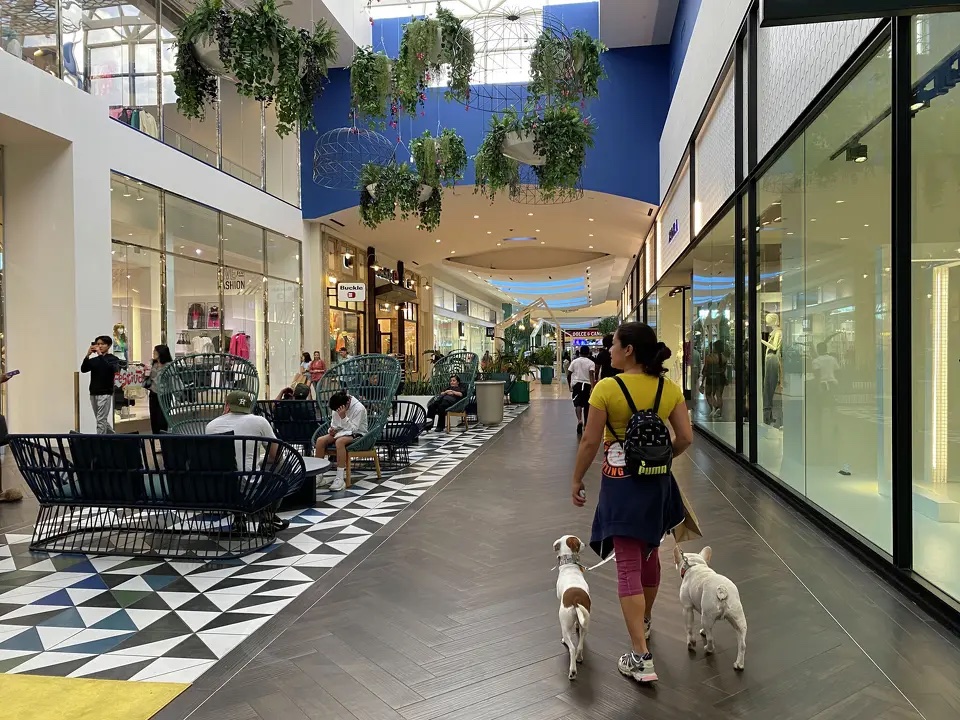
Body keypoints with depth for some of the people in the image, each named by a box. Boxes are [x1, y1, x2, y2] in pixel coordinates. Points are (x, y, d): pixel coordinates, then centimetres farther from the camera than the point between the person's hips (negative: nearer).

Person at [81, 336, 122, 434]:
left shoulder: (113, 359, -1)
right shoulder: (93, 360, 11)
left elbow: (112, 368, -21)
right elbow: (83, 369, -4)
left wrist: (100, 355, -21)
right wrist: (88, 355, -15)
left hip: (105, 394, -5)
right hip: (93, 393, 5)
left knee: (101, 421, -9)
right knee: (103, 421, 13)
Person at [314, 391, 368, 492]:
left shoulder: (359, 408, -22)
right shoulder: (337, 408, -2)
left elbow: (353, 429, -24)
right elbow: (334, 424, 12)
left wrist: (343, 417, -35)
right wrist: (333, 430, -10)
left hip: (357, 434, -7)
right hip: (342, 431, 7)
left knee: (339, 441, -38)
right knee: (320, 440, -18)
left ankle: (340, 479, -38)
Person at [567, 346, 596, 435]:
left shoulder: (574, 361, 7)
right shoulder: (591, 363, 2)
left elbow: (568, 375, 4)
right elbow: (591, 375, -14)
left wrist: (570, 386, 16)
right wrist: (592, 387, -21)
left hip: (577, 384, 0)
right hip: (587, 385, 0)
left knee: (578, 403, -6)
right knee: (587, 405, 14)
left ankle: (579, 420, -32)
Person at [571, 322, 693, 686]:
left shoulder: (607, 388, -16)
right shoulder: (669, 388, -3)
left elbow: (591, 442, -13)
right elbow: (686, 438, -1)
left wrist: (577, 480, -1)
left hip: (622, 482, -5)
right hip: (657, 481, 5)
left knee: (628, 565, -1)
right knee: (649, 554, 24)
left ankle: (641, 657, -1)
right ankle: (644, 622, 46)